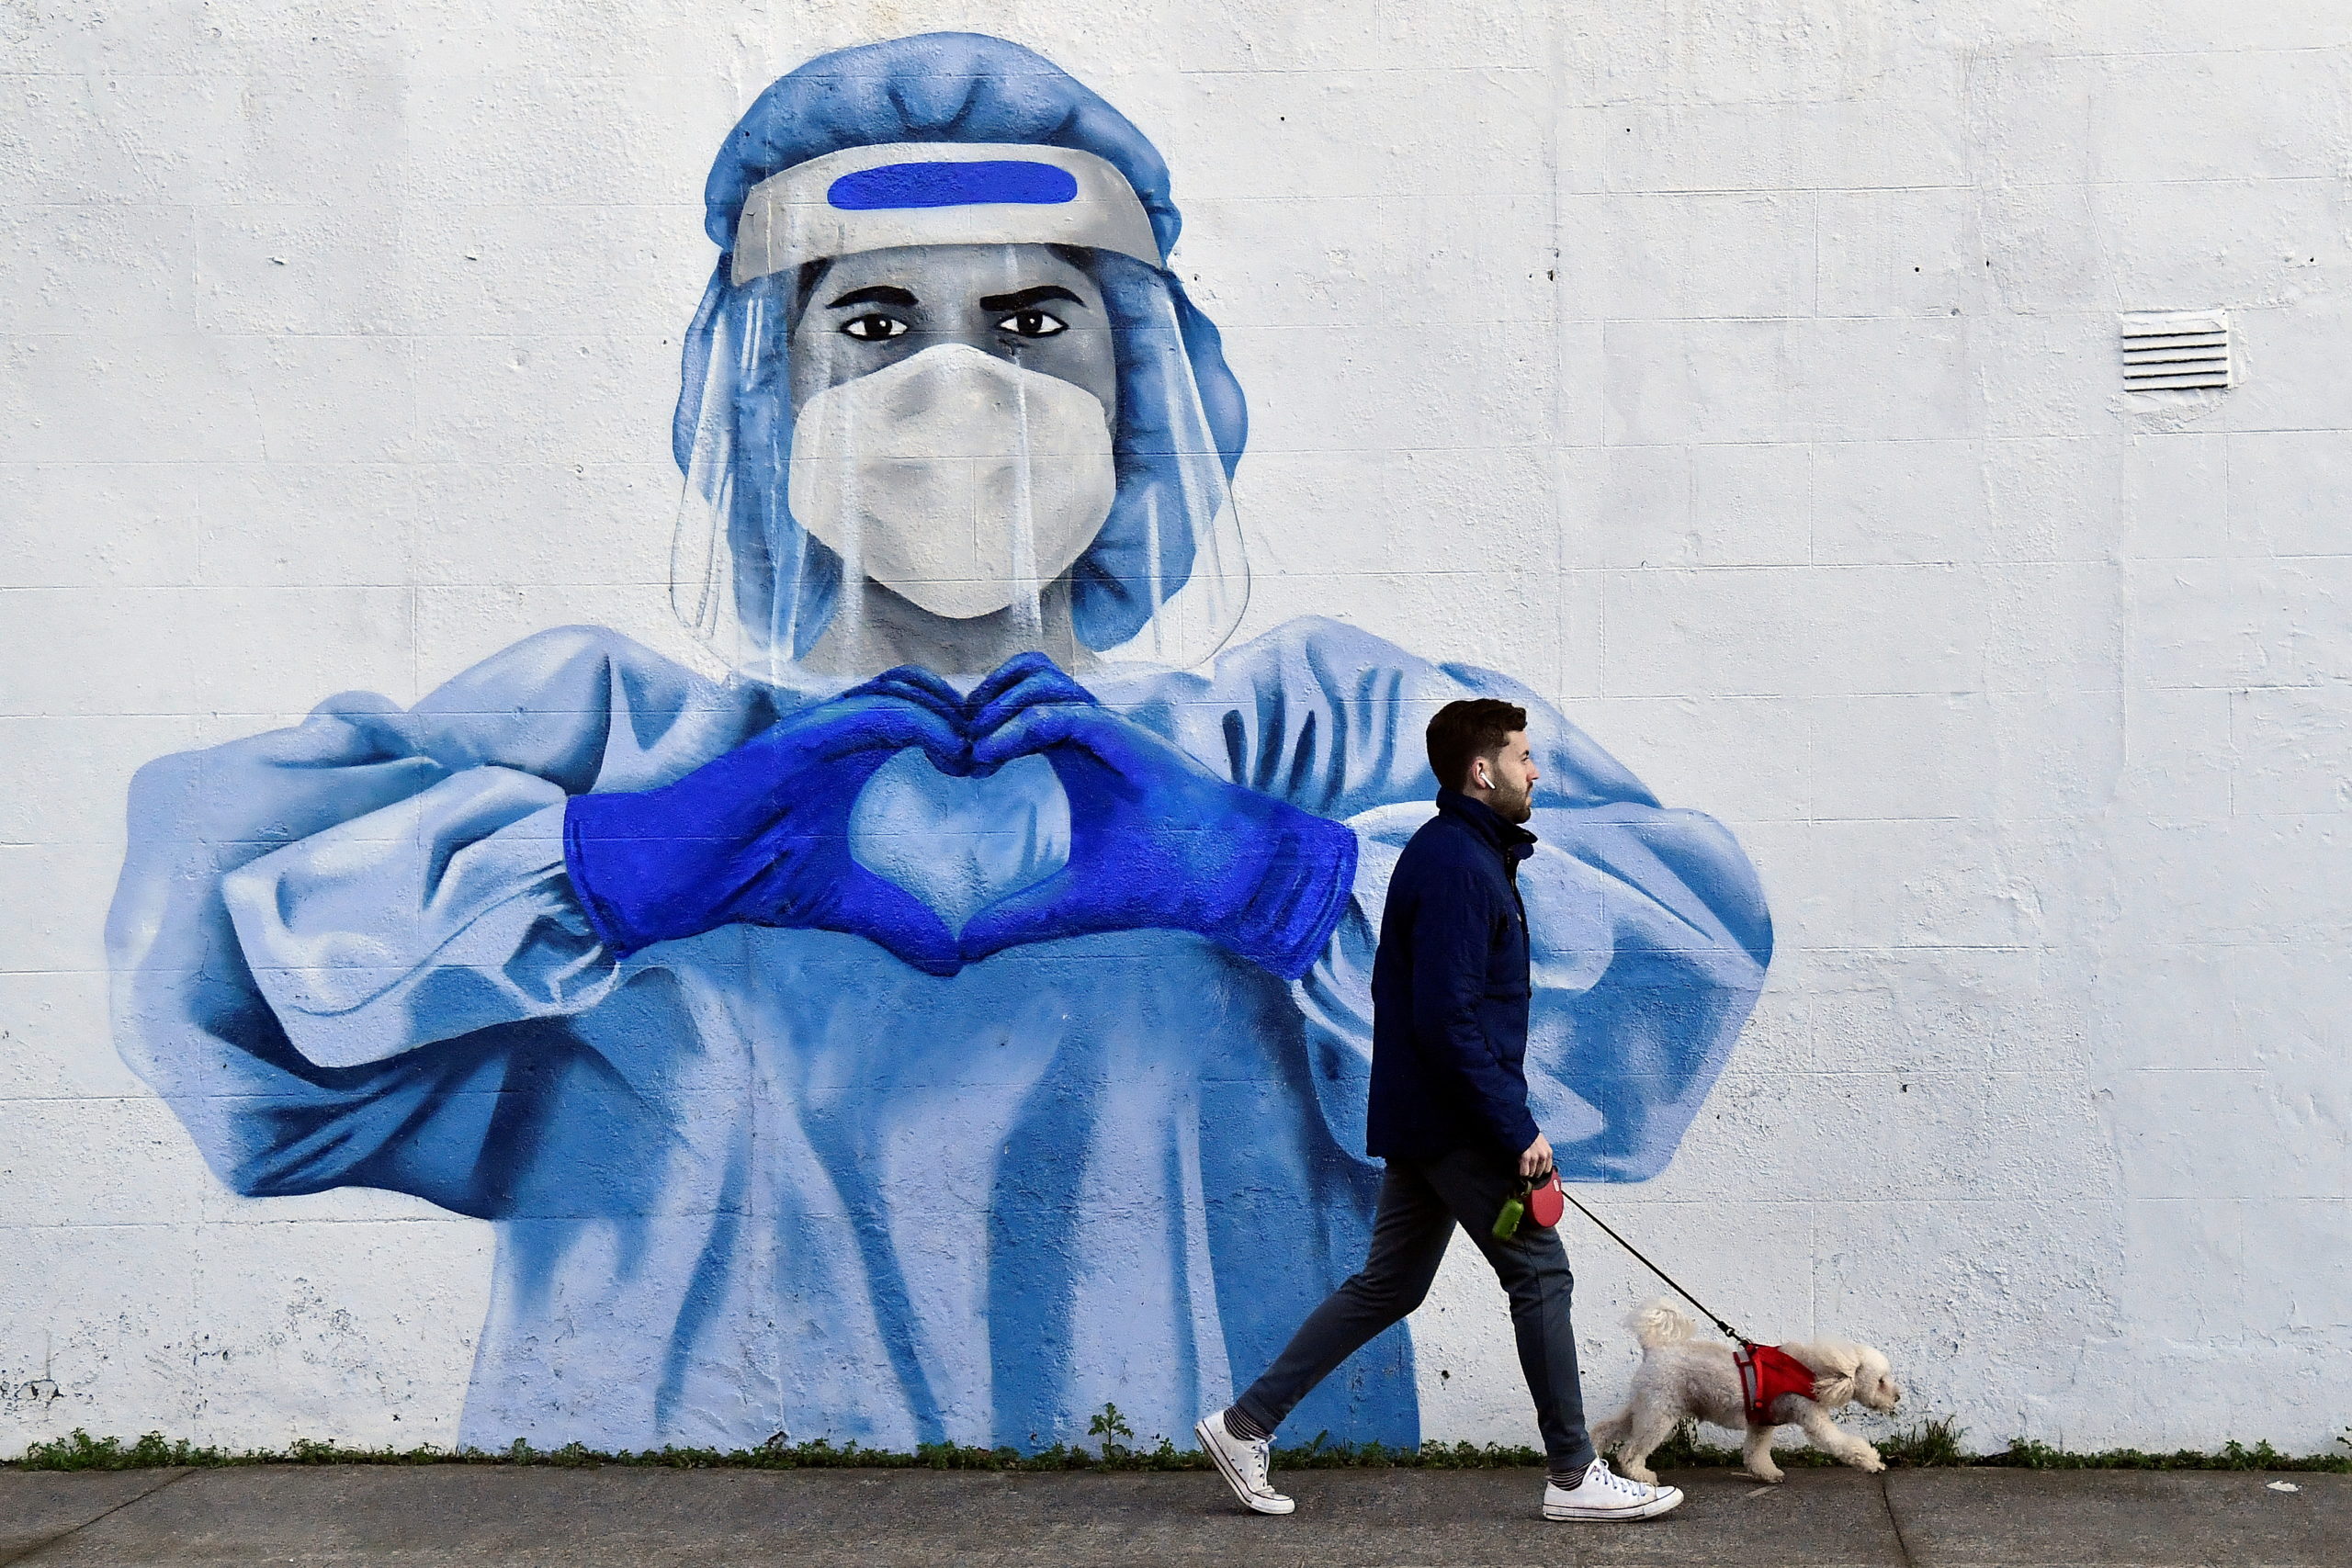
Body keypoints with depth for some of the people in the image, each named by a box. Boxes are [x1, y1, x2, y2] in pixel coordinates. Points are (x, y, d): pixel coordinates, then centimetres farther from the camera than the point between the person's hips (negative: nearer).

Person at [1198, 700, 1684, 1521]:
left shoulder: (1463, 853, 16)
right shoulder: (1458, 865, -17)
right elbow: (1449, 1020, -24)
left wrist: (1507, 1122, 19)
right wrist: (1516, 1132, -20)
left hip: (1422, 1121, 10)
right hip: (1458, 1122, -10)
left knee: (1387, 1285, 14)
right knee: (1540, 1275, -1)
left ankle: (1246, 1424, 17)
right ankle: (1574, 1476, 8)